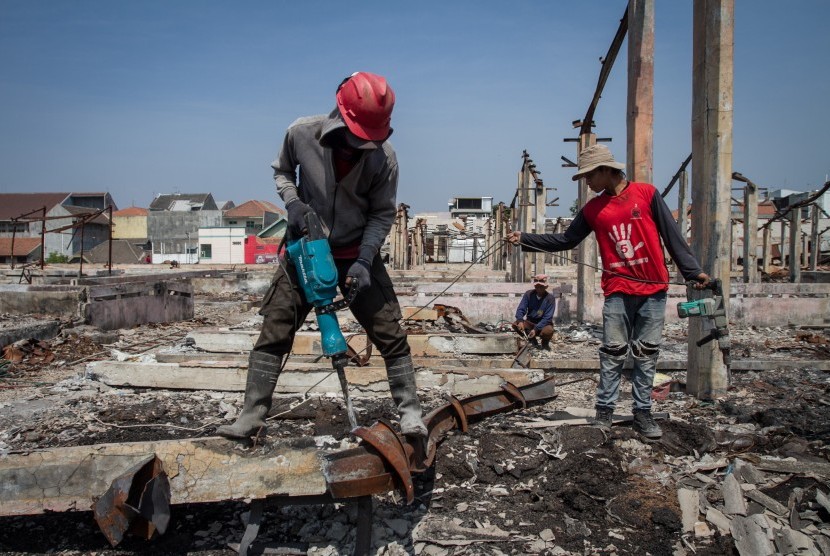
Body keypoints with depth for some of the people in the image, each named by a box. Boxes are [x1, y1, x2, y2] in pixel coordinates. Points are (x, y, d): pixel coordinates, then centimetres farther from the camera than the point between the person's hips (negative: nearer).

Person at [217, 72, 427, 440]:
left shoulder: (384, 157, -17)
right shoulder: (301, 133, -15)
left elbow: (382, 215, -9)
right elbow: (282, 171, 6)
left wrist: (364, 261, -21)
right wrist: (292, 203, -14)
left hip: (357, 255, -1)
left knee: (390, 335, -2)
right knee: (273, 333, -1)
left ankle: (409, 412, 12)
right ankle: (251, 415, 10)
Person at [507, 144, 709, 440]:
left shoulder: (646, 193, 0)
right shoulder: (592, 209, 7)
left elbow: (672, 235, 1)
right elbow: (566, 240, 10)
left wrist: (693, 271, -3)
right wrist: (525, 239, 2)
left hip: (653, 289, -1)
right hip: (618, 291, 1)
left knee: (646, 354, 6)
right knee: (612, 353, 1)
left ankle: (643, 413, 14)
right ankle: (604, 411, 9)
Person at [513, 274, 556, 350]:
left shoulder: (550, 298, -15)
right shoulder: (528, 294, -6)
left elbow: (547, 318, -19)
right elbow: (521, 309, -12)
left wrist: (536, 329, -31)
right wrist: (520, 321, -33)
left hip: (543, 324, -3)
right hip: (530, 323, 3)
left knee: (548, 331, -37)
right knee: (515, 325, -24)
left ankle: (545, 343, 3)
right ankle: (533, 341, 3)